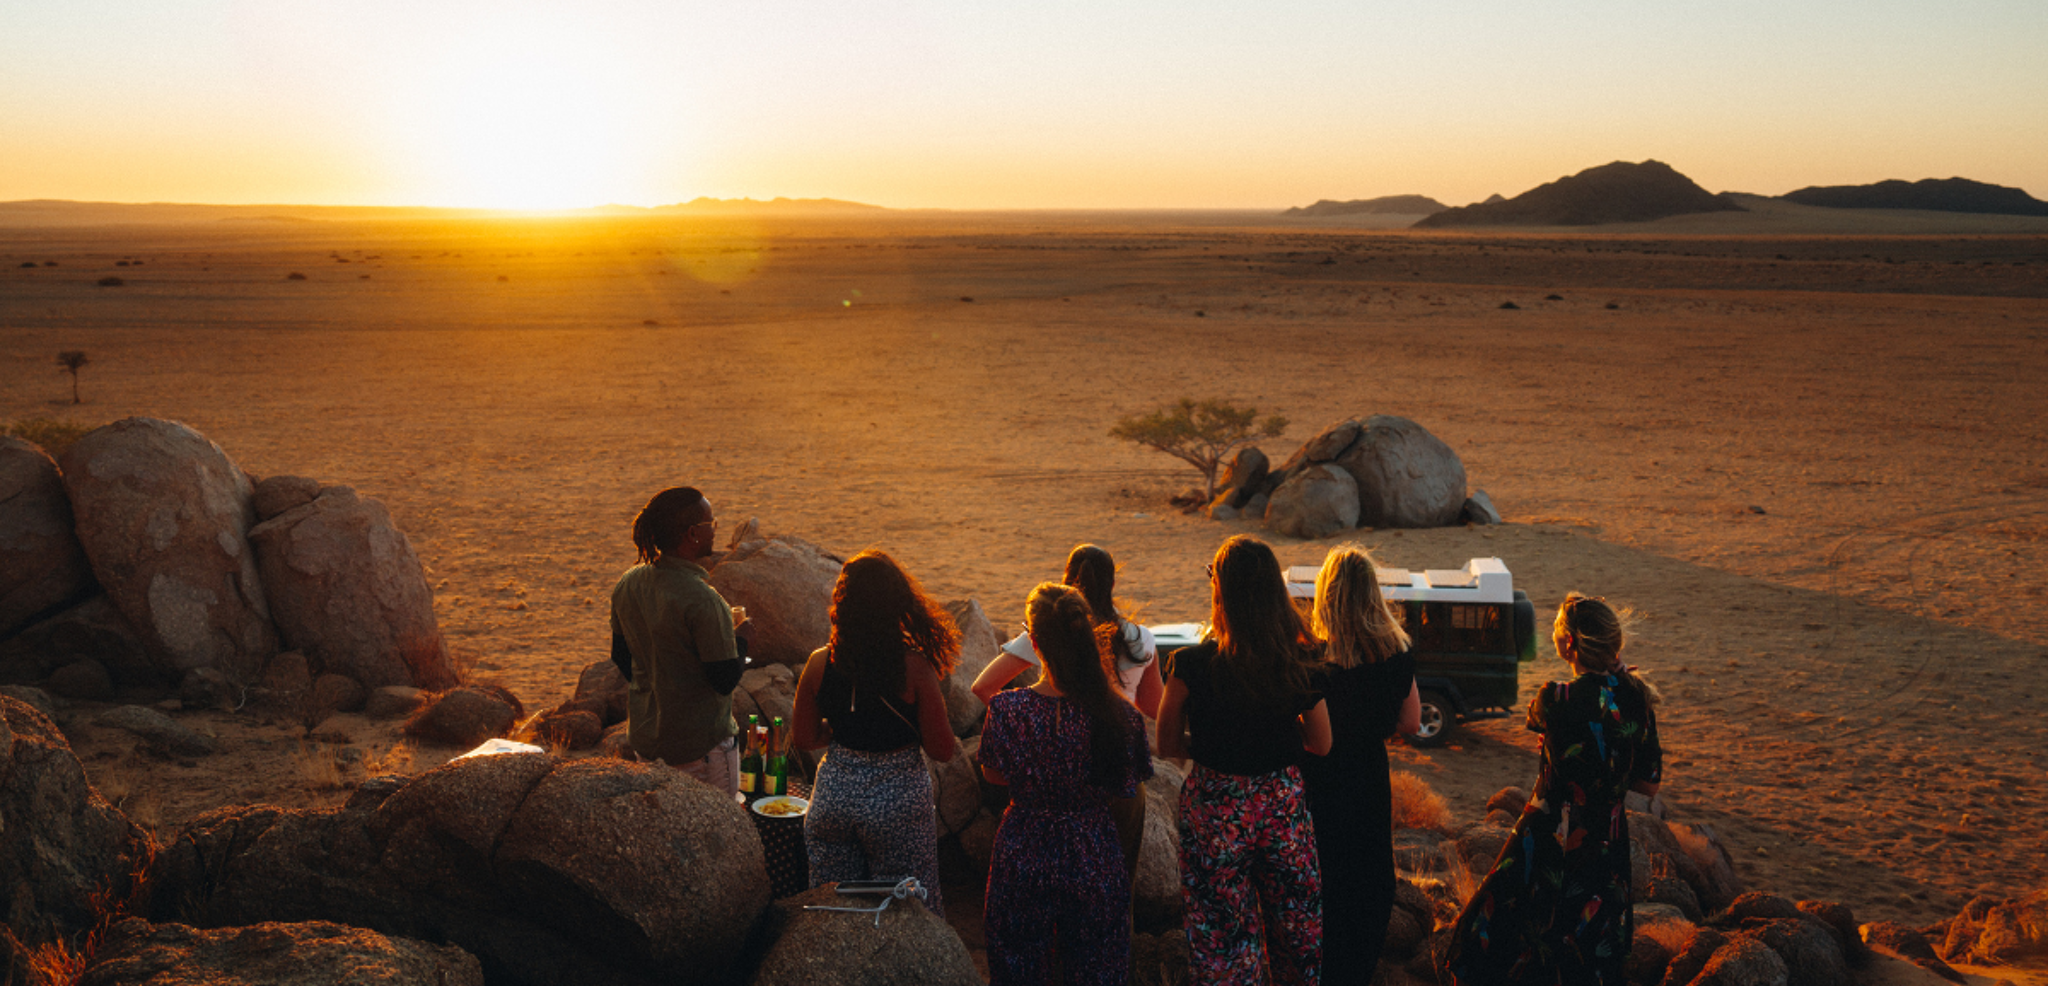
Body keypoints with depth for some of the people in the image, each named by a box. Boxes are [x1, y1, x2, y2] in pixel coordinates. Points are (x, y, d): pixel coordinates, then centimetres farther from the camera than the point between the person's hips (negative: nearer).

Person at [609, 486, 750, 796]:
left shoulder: (627, 584, -1)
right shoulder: (702, 600, -25)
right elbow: (725, 680, -20)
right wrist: (741, 635, -3)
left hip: (644, 736, 8)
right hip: (701, 746, -8)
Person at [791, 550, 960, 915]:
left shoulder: (820, 663, -8)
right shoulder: (914, 668, -17)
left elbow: (804, 738, 4)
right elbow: (942, 750, -12)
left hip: (834, 796, 3)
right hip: (899, 800, -3)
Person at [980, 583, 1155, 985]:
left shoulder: (1008, 710, -20)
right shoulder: (1118, 713, -19)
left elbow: (993, 774, -2)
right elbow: (1129, 786, -3)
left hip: (1023, 857, 0)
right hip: (1095, 859, 0)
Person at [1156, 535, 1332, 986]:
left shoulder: (1192, 665, -19)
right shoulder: (1299, 662, -10)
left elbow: (1167, 744, -7)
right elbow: (1321, 743, 1)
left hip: (1215, 813, -3)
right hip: (1284, 805, 3)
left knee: (1222, 935, 14)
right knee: (1296, 927, 22)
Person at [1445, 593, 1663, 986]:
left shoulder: (1557, 699, -23)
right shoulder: (1636, 699, -7)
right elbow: (1649, 783, 2)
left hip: (1551, 842, -6)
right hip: (1607, 846, 6)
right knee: (1593, 949, 20)